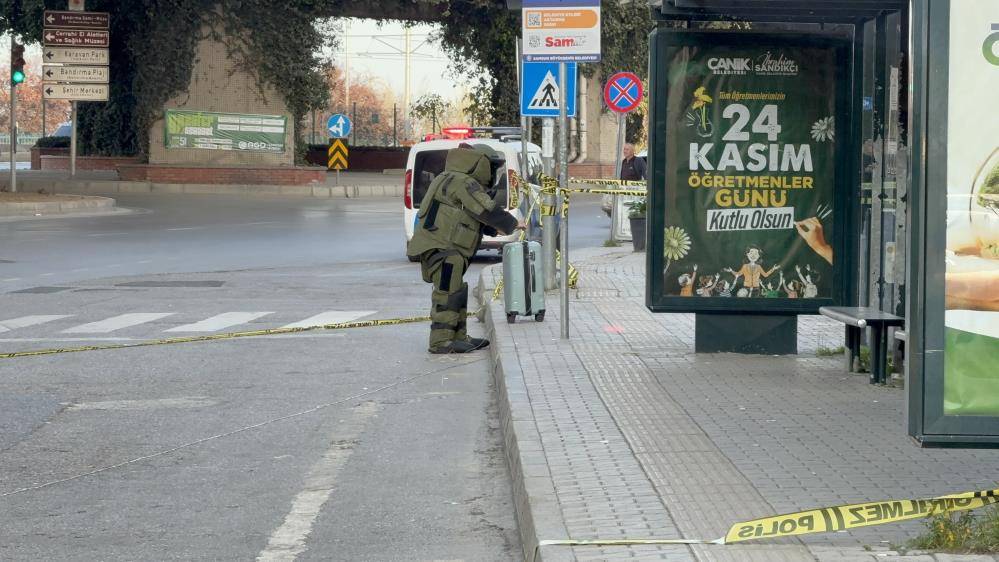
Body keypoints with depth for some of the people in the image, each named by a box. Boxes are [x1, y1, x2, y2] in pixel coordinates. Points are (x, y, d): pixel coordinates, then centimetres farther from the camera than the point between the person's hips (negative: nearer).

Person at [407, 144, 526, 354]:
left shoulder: (452, 180, 22)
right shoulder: (463, 183, -12)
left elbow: (477, 217, 27)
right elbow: (487, 211, -16)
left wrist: (496, 229, 16)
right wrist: (512, 224, -3)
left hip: (446, 248, 11)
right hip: (442, 248, -11)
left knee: (457, 292, 14)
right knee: (448, 292, -12)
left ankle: (458, 337, 20)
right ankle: (441, 341, -13)